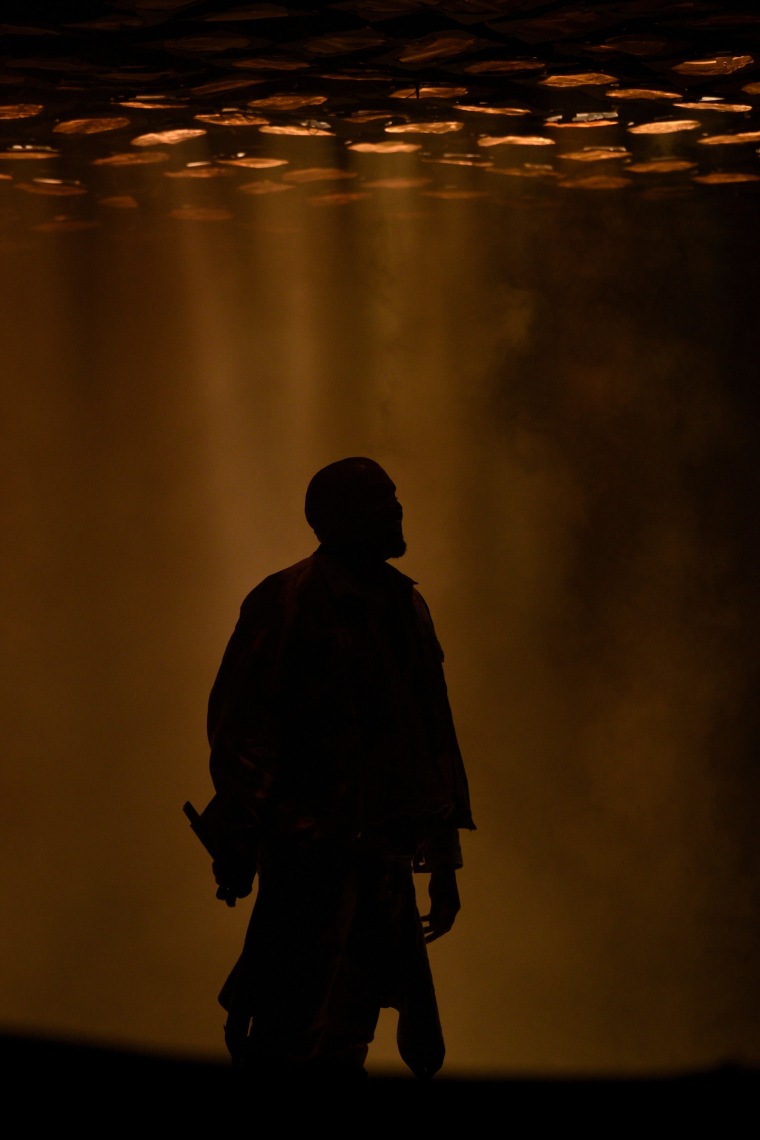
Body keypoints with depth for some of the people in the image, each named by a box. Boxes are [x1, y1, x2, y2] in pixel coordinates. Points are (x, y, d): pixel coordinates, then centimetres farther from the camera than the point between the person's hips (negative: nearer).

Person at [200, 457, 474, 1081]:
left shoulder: (406, 607, 17)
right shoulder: (288, 601, -5)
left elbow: (435, 735, 21)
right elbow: (237, 722, -8)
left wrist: (445, 861, 19)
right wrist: (238, 840, -14)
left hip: (382, 859, 7)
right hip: (311, 858, -7)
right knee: (304, 1040, -10)